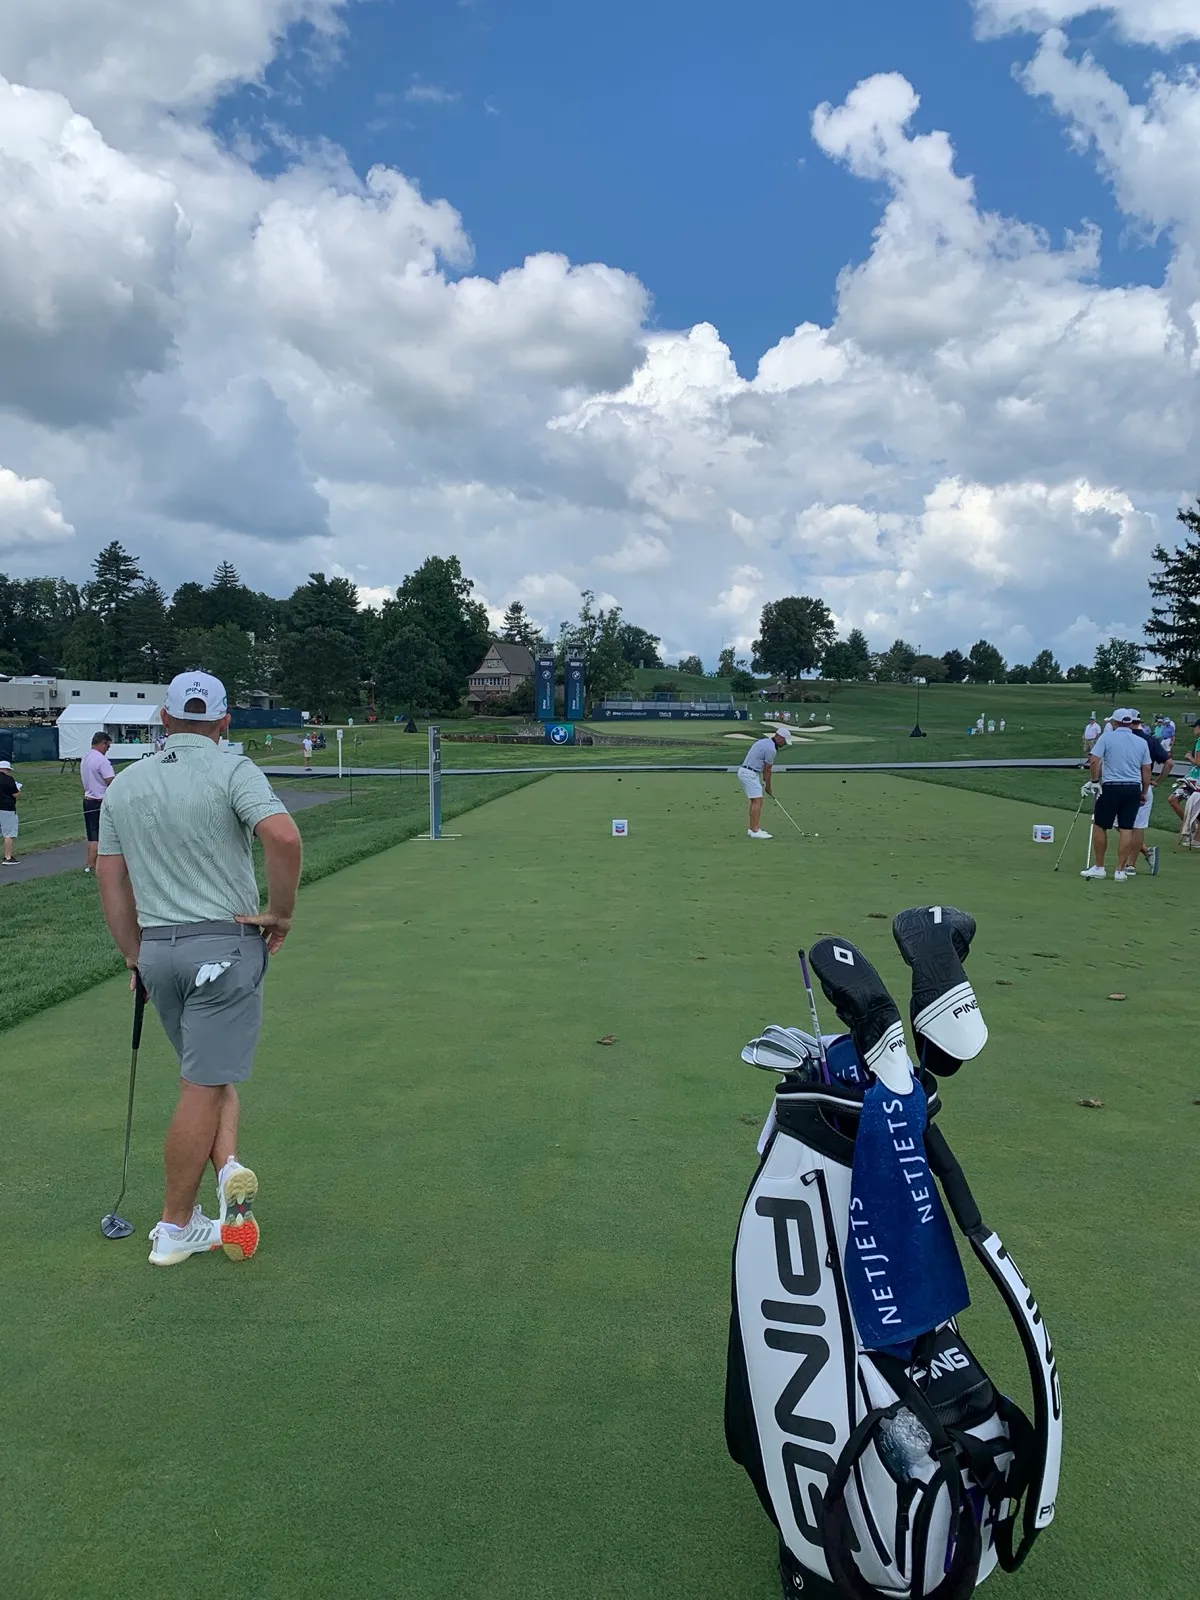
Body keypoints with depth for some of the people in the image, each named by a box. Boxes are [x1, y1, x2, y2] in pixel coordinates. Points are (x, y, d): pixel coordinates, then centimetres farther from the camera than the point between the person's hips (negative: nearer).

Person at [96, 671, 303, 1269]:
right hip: (224, 946, -5)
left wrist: (135, 957, 18)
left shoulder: (123, 784, 10)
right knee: (203, 1087, 3)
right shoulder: (232, 771, -8)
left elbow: (110, 879, 11)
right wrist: (280, 912, -12)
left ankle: (227, 1165, 3)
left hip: (158, 949, 5)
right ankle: (175, 1228, 12)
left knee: (210, 1073, 21)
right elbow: (283, 836, -25)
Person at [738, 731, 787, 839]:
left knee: (754, 801, 15)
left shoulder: (763, 742, 16)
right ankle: (755, 831, -15)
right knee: (758, 801, -11)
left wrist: (763, 781, 15)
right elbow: (767, 770, -6)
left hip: (743, 771, 10)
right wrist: (768, 787, 6)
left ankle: (752, 828, 18)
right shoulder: (771, 749, -14)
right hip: (750, 774, -10)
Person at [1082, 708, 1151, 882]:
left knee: (1100, 826, 8)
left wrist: (1095, 780, 0)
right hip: (1134, 789, 4)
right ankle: (1120, 871, 6)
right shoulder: (1142, 742, 8)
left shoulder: (1107, 737, -4)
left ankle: (1099, 867, 13)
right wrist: (1144, 793, 17)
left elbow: (1094, 761, -13)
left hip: (1111, 787, -4)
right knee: (1126, 830, 4)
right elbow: (1146, 770, 9)